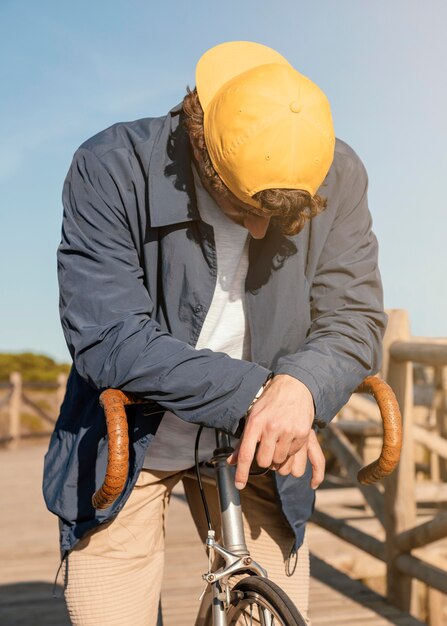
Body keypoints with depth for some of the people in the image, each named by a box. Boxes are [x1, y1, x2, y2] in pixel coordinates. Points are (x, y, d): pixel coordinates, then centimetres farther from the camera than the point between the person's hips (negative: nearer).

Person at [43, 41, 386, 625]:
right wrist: (251, 393, -33)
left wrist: (301, 384, -34)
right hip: (128, 445, -2)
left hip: (258, 445, 3)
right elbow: (107, 339, -26)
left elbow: (354, 319, -11)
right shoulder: (111, 170, -22)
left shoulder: (336, 177, -14)